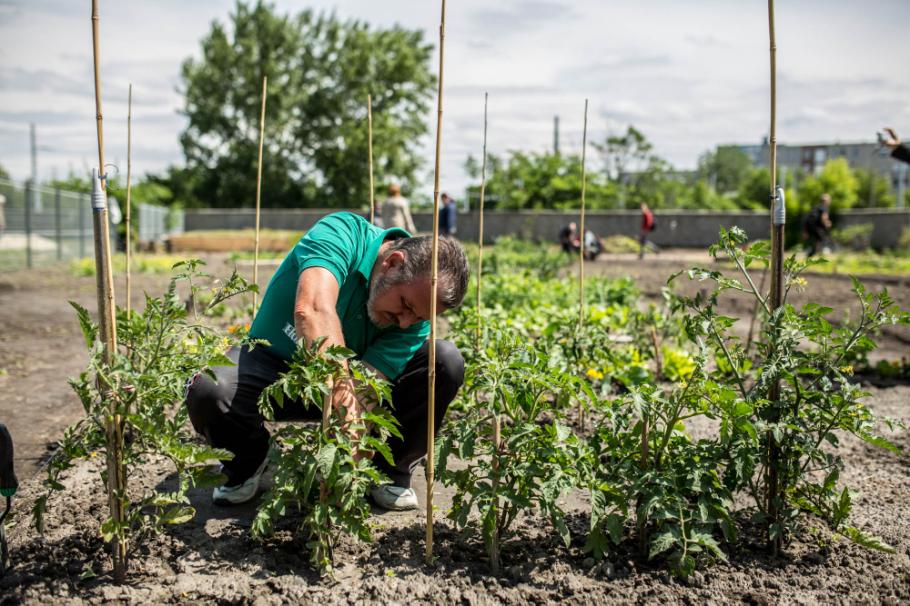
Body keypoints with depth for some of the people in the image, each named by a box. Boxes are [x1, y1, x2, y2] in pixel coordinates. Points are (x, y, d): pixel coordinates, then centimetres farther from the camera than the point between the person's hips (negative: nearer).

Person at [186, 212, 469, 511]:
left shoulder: (414, 317, -18)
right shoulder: (342, 233, -29)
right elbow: (312, 310, -48)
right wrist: (343, 389, -58)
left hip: (348, 372, 2)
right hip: (274, 360, -2)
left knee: (447, 362, -21)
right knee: (207, 390, -35)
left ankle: (392, 468, 0)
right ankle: (249, 460, 0)